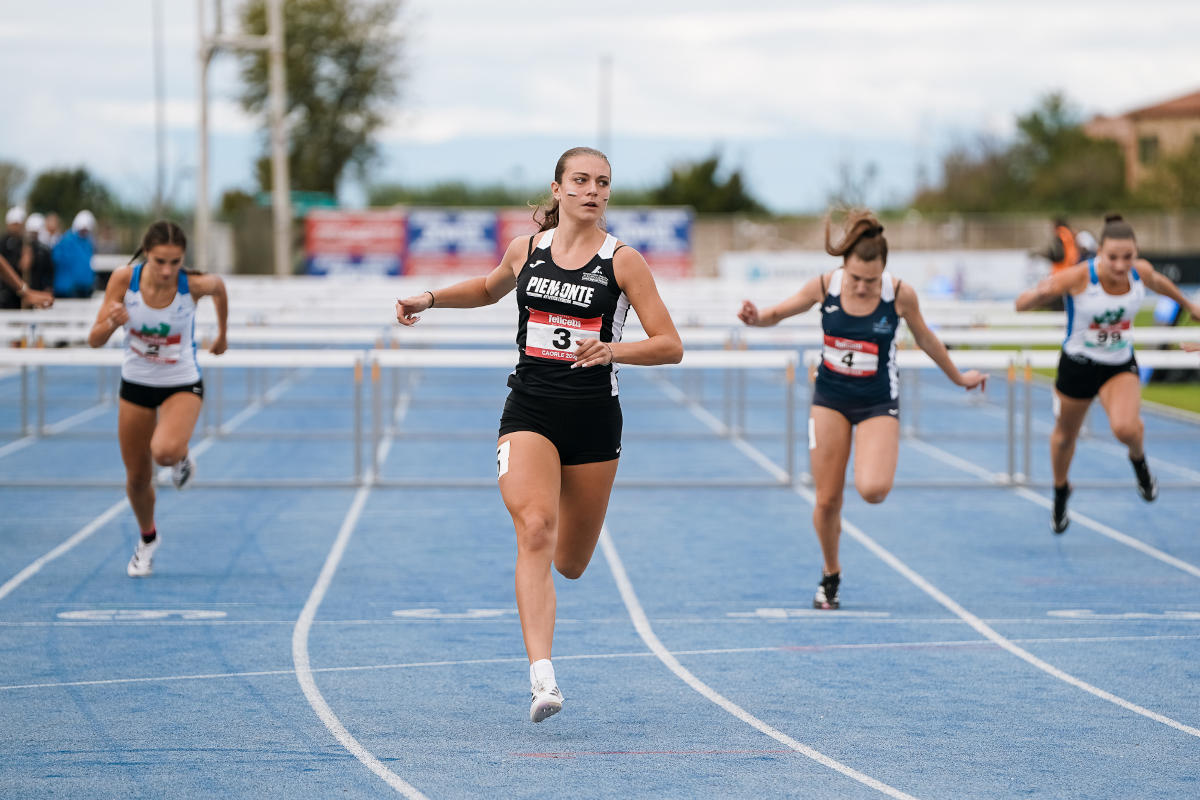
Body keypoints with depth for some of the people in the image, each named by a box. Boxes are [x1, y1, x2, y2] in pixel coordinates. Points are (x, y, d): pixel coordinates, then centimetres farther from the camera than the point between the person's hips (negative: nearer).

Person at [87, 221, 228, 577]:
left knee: (165, 452, -32)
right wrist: (111, 323, -36)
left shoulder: (195, 284, -24)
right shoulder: (124, 279, -20)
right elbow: (94, 340, -14)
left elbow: (219, 286, 3)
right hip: (136, 385, 2)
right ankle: (148, 538, 43)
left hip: (183, 385, -2)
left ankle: (181, 458, 6)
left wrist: (222, 333, 16)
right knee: (137, 479, 12)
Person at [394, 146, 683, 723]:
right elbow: (490, 289, 30)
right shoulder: (526, 250, 6)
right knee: (534, 530, -23)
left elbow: (670, 346, -5)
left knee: (570, 564, 9)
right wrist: (430, 298, 16)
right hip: (529, 411, 0)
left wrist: (612, 350, -22)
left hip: (594, 420, 0)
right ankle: (542, 675, -31)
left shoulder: (622, 260, -2)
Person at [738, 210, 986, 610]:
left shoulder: (901, 295, -16)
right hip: (830, 399, 2)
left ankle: (880, 469, 14)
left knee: (872, 490, -24)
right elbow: (779, 312, 1)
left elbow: (925, 340, 3)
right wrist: (756, 317, -23)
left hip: (878, 403, -2)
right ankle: (830, 576, 26)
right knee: (827, 500, 1)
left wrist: (958, 378, 16)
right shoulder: (825, 286, -13)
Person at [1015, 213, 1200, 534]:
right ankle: (1060, 492, 50)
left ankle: (1138, 460, 11)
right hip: (1078, 364, -1)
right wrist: (1040, 293, -47)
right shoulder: (1078, 277, -27)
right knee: (1065, 436, 18)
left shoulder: (1141, 271, -15)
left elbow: (1158, 281, 12)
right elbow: (1021, 304, -23)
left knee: (1126, 428, -27)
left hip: (1120, 366, 1)